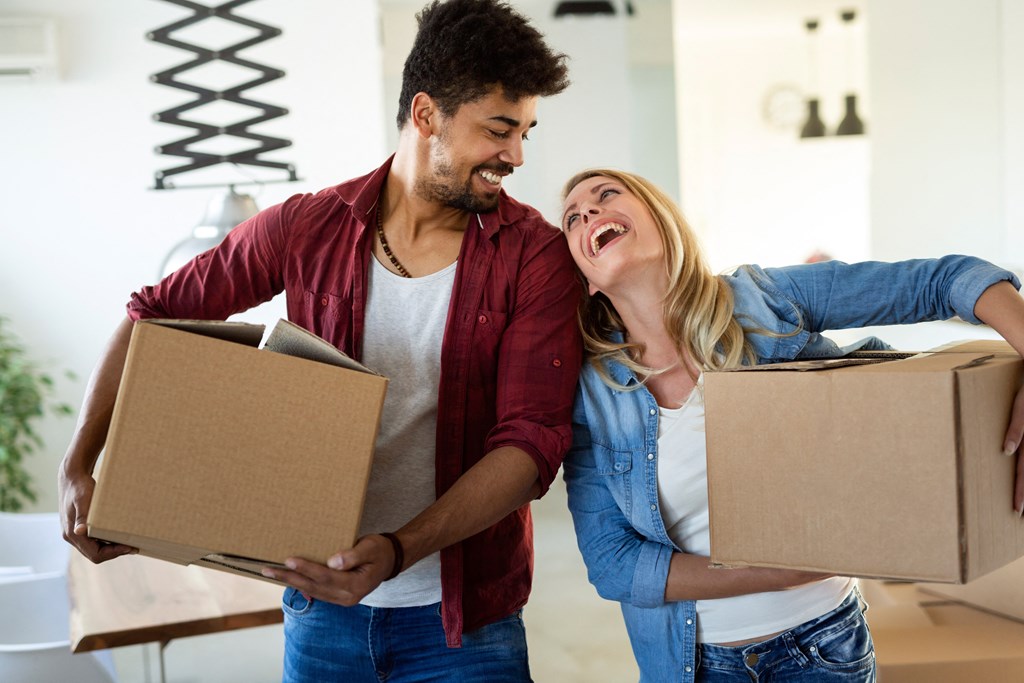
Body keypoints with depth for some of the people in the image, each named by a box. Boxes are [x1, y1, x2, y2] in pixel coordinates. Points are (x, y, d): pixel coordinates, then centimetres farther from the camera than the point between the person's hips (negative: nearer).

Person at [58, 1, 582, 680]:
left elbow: (532, 440, -17)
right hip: (321, 606, 2)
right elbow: (154, 316, 5)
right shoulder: (308, 229, -4)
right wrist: (78, 468, -5)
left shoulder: (535, 255, -10)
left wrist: (399, 550, -29)